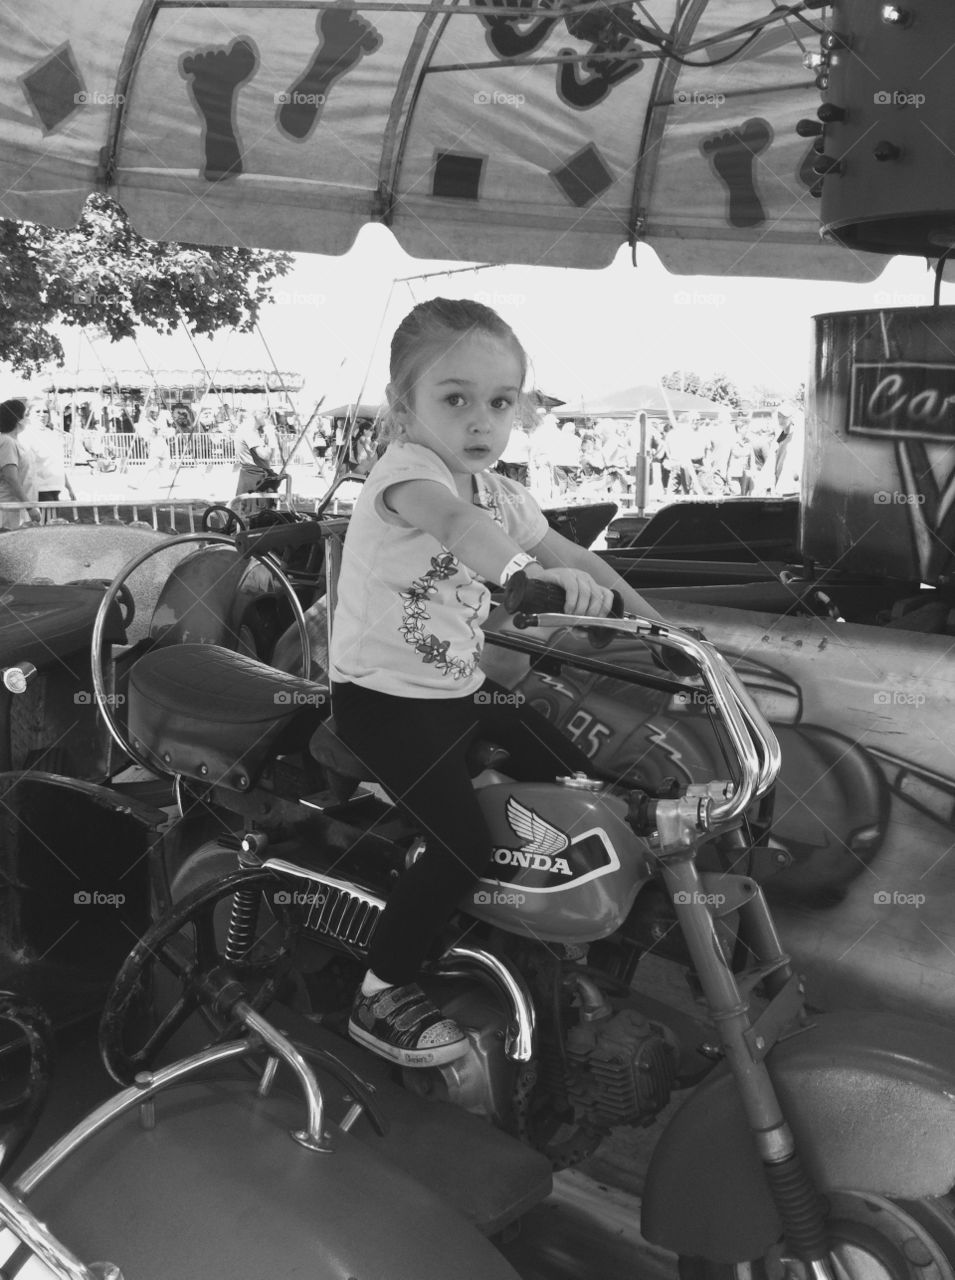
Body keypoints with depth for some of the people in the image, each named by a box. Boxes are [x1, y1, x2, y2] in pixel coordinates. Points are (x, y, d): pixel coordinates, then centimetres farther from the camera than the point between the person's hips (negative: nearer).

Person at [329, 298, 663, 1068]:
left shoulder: (500, 495, 6)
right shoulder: (405, 469, -21)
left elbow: (563, 551, 13)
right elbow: (453, 521, -43)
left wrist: (647, 616, 4)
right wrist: (525, 568, -62)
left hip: (462, 689, 9)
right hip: (385, 697, -9)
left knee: (573, 773, 12)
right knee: (465, 843, -19)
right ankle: (382, 995, -1)